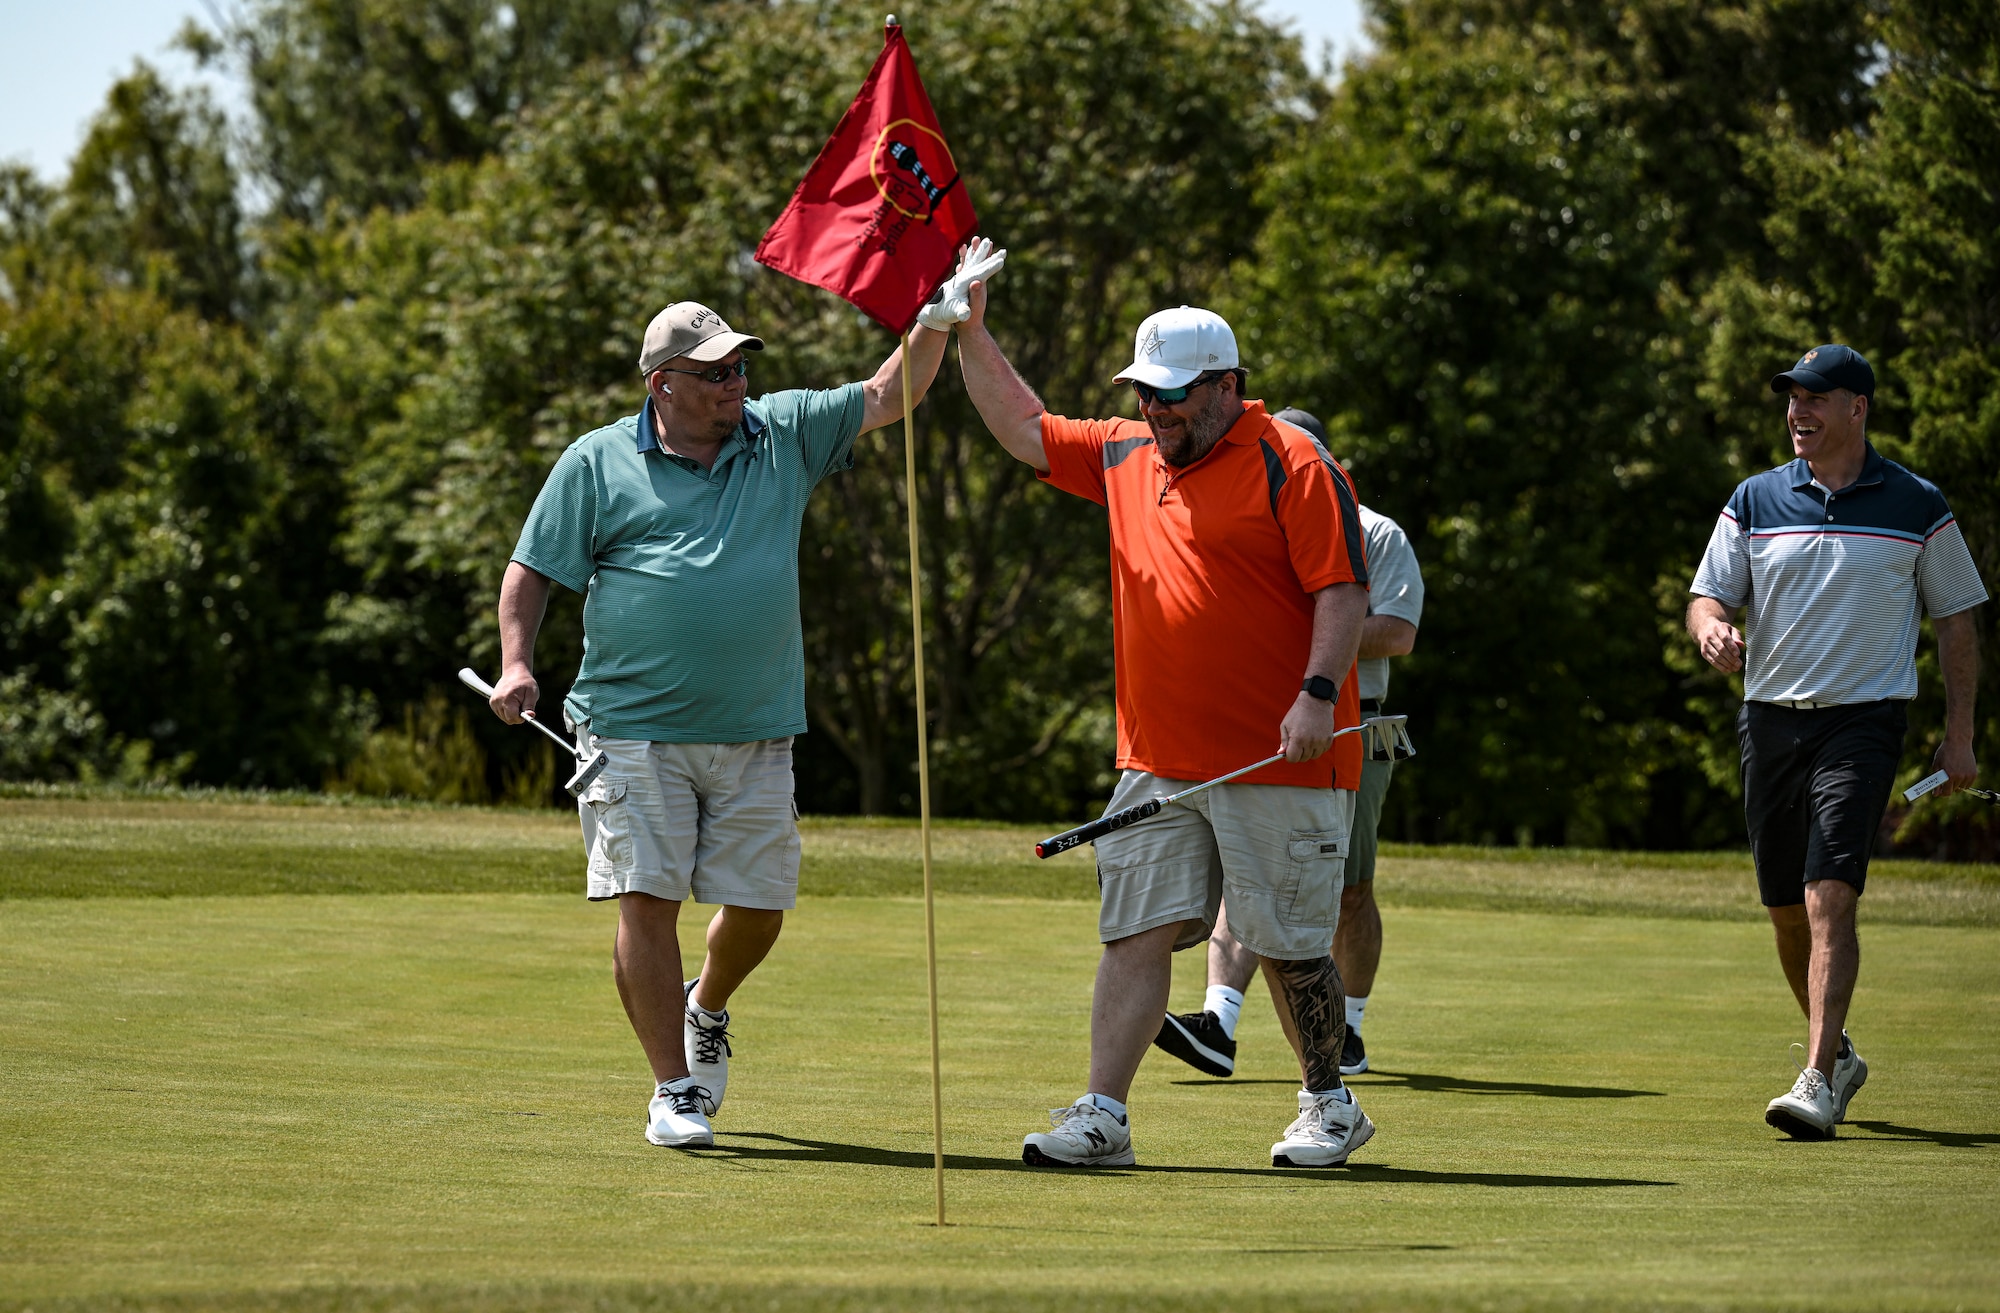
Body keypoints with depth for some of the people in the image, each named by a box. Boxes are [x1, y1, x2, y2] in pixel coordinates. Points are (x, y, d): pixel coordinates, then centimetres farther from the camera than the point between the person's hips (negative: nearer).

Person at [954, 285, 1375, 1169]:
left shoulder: (1291, 466, -7)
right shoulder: (1126, 457, 15)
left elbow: (1343, 590, -11)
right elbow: (1024, 430, 25)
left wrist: (1318, 693, -22)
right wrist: (970, 333, 17)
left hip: (1279, 762, -6)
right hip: (1158, 763, 6)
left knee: (1291, 944, 2)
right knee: (1137, 931, -1)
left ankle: (1328, 1105, 19)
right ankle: (1102, 1118, -3)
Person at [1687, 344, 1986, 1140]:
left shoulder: (1917, 507, 1)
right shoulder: (1756, 501, 6)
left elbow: (1956, 620, 7)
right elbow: (1707, 597, 6)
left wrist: (1959, 736, 3)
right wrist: (1712, 630, -19)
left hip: (1863, 717, -4)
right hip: (1770, 715, 4)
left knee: (1830, 898, -18)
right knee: (1786, 909, 10)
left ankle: (1818, 1083, -23)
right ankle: (1837, 1053, 32)